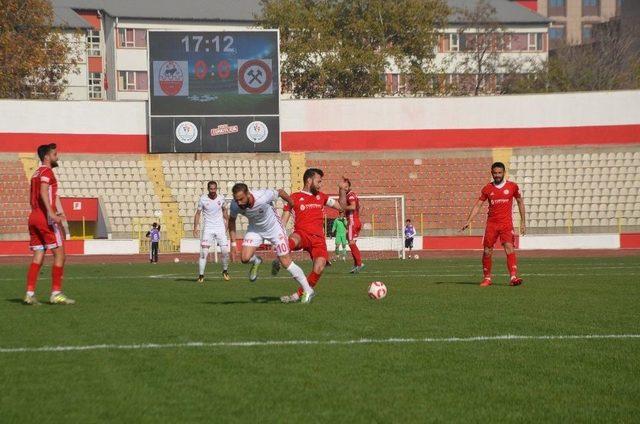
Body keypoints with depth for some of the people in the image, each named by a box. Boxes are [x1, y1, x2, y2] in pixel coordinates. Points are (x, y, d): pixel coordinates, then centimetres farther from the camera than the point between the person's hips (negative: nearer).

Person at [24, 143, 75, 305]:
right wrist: (52, 213, -32)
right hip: (45, 217, -9)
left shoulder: (36, 173, 22)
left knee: (38, 256, 6)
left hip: (33, 217, 9)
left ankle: (30, 294, -1)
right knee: (59, 254, -4)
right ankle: (56, 293, -6)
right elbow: (43, 192, -22)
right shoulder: (47, 171, -6)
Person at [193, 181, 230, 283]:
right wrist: (196, 227, -6)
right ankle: (201, 275, -9)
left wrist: (227, 222, 17)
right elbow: (198, 213, 1)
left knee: (225, 251, -4)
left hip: (220, 228, 2)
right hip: (208, 229, -2)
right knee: (204, 252, -11)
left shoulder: (221, 198, 1)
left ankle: (225, 271, 18)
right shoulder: (203, 199, -5)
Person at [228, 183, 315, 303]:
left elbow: (280, 192, -15)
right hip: (255, 229, 3)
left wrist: (292, 204, 4)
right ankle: (256, 262, 22)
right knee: (245, 258, -16)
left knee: (286, 263, -5)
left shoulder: (262, 197, -37)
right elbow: (232, 219, -1)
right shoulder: (235, 205, -25)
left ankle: (308, 291, 10)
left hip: (274, 228, -3)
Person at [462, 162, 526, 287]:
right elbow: (477, 205, 8)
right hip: (491, 223, 2)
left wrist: (522, 222, 9)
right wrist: (468, 221, -2)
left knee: (509, 247, -19)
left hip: (506, 223, -2)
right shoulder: (487, 189, 5)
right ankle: (487, 278, 16)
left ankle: (513, 277, -25)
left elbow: (520, 202, 12)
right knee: (487, 251, 1)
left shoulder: (512, 186, 2)